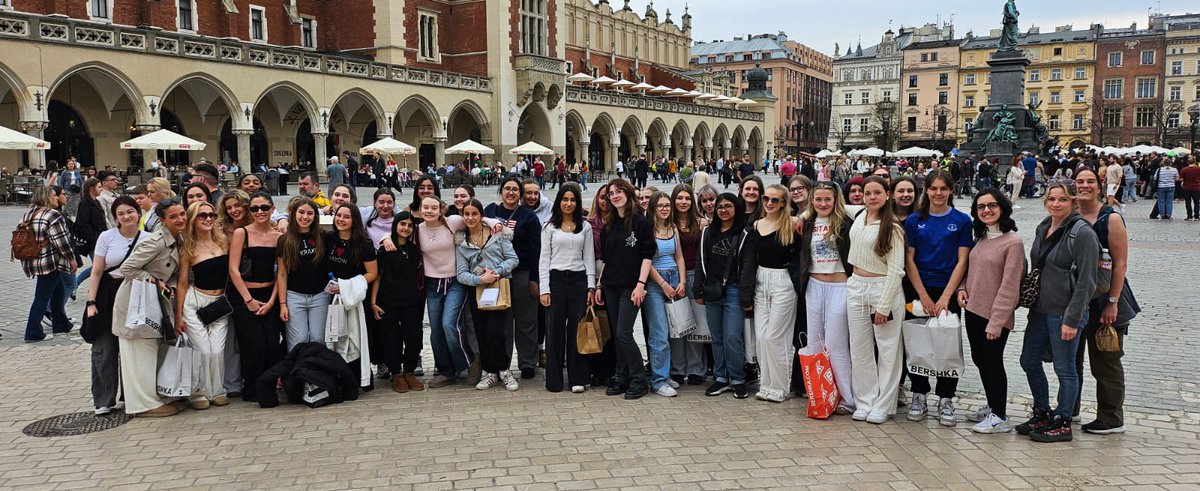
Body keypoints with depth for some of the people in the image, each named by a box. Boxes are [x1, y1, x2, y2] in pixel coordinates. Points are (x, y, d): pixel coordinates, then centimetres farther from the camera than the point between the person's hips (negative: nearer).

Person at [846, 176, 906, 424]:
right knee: (860, 348, 8)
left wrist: (884, 306, -17)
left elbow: (896, 270, -13)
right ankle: (864, 403, 17)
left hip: (883, 288, -6)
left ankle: (883, 406, 9)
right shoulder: (859, 218, 5)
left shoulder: (892, 228, -11)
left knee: (887, 349, 2)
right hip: (856, 287, 6)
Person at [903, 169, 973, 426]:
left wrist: (945, 297, -11)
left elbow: (962, 261, -3)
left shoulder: (962, 220, 1)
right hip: (919, 291, 1)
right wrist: (924, 296, -7)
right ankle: (918, 396, 16)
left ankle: (946, 400, 13)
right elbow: (909, 259, 1)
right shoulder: (914, 220, 3)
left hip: (948, 292, -1)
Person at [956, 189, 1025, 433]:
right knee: (980, 359, 16)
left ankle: (1000, 417, 15)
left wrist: (996, 322, -20)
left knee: (993, 362, 2)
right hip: (972, 309, 7)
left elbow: (1009, 286, -18)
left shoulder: (1013, 242, -15)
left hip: (994, 314, -7)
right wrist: (962, 288, 0)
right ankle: (992, 406, 34)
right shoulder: (980, 238, 8)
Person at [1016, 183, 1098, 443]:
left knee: (1064, 368, 4)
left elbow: (1086, 281, -17)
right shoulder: (1043, 228, 9)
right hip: (1040, 309, 8)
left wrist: (1072, 319, -19)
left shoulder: (1082, 233, -15)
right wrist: (1032, 305, 15)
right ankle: (1042, 414, 31)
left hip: (1064, 312, -8)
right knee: (1029, 361, 14)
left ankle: (1062, 424, 18)